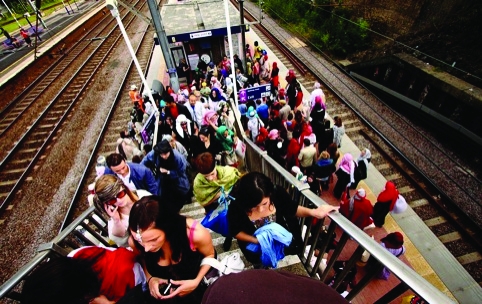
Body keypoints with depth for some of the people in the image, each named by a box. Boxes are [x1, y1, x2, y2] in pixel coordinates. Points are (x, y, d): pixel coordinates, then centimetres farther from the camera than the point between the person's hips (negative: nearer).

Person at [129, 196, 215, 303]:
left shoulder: (196, 233, -33)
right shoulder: (134, 242, -25)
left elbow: (210, 255, -10)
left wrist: (196, 282, -21)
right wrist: (150, 279, -17)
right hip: (161, 287, 2)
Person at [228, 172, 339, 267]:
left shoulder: (277, 193, -33)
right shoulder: (236, 207, -36)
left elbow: (292, 209, -12)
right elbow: (235, 231, -15)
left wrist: (312, 212, -29)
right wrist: (256, 240, -28)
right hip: (254, 242, -2)